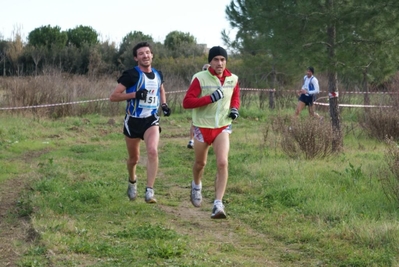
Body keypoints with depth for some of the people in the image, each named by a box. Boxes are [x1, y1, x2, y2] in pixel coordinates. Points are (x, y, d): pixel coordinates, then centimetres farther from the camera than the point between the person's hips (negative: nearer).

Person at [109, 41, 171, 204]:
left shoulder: (158, 75, 5)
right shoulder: (131, 75, -10)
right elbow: (113, 97, -12)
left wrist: (164, 104, 10)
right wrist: (135, 94, -22)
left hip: (152, 120, 2)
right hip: (133, 121, -2)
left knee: (153, 151, -23)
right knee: (134, 158, 11)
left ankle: (149, 191, -22)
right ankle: (132, 181, 44)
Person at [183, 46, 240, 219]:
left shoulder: (233, 79, -1)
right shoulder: (200, 78, -15)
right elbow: (186, 102, -20)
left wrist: (235, 108, -1)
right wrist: (210, 98, -29)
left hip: (222, 127, 2)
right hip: (202, 126, -2)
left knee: (223, 163, -17)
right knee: (200, 163, 16)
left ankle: (218, 204, -16)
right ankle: (196, 185, 51)